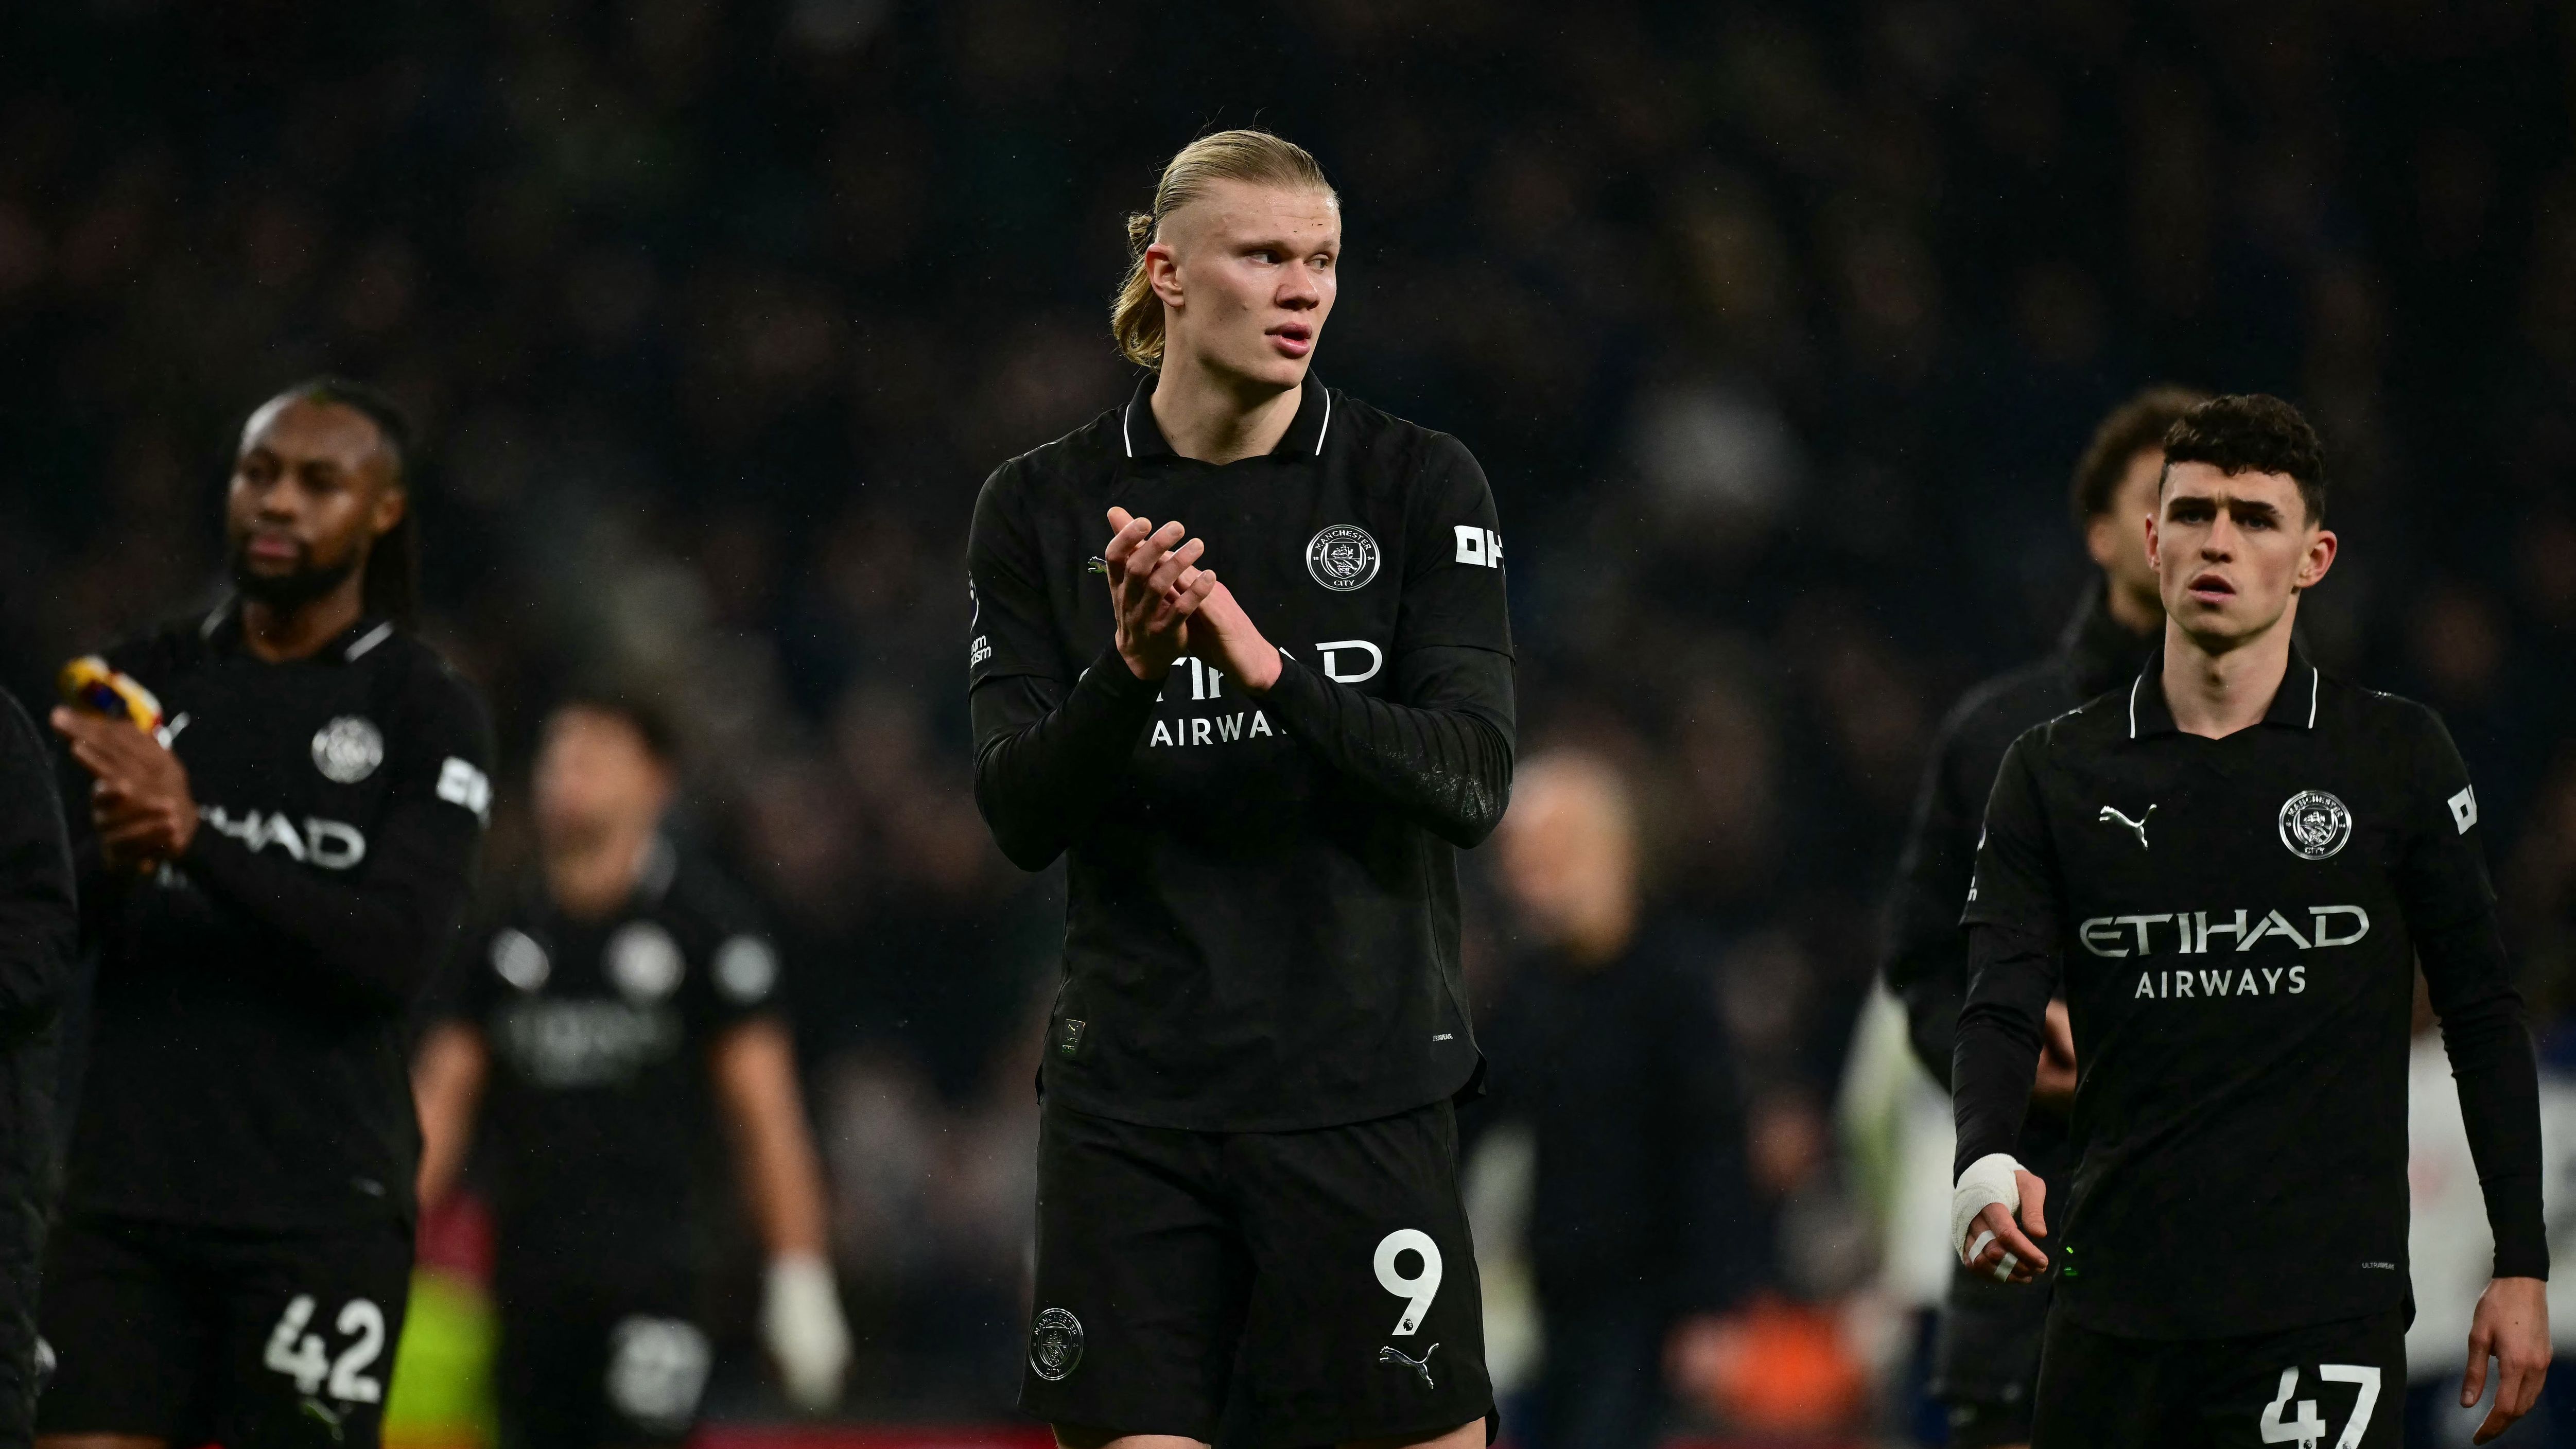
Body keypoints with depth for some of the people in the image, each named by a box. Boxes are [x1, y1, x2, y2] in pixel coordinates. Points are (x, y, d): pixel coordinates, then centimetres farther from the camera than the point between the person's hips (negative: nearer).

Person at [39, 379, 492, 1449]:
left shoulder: (425, 713, 1)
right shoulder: (148, 680, 12)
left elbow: (394, 955, -12)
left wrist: (197, 843, -23)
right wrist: (110, 860, -17)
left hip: (319, 1209, -3)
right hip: (125, 1192, 3)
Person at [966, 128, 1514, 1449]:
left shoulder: (1419, 485, 0)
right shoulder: (1044, 508, 4)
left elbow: (1471, 779, -9)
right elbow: (1020, 814, -2)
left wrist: (1270, 669, -23)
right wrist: (1130, 670, -21)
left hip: (1361, 1085, -1)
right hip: (1132, 1089, 1)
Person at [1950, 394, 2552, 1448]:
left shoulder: (2397, 757, 3)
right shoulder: (2057, 771, 8)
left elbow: (2481, 1014, 7)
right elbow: (2001, 1008, 0)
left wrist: (2521, 1266, 2)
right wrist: (1984, 1169, -21)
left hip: (2324, 1309, -3)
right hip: (2114, 1304, 3)